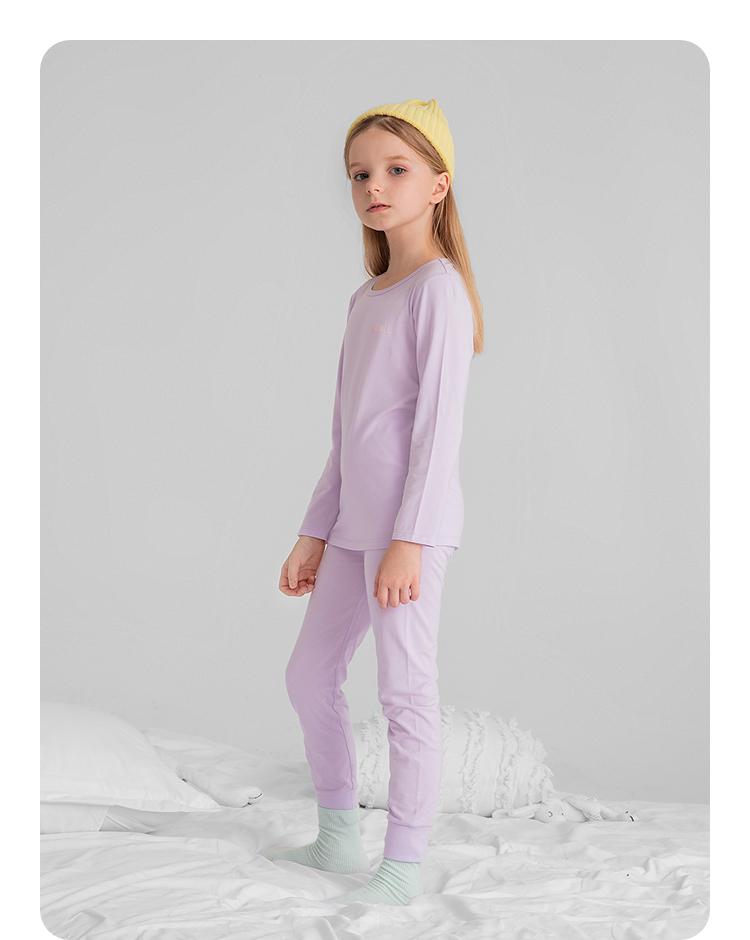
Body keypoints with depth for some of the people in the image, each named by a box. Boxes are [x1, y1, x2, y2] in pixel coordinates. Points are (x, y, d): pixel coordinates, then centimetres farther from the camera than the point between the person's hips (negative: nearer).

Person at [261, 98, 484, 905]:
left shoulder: (438, 285, -7)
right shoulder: (366, 298, 18)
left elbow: (440, 420, -14)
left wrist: (407, 538, -19)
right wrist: (315, 533, 18)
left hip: (410, 521, -9)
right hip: (355, 520, 9)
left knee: (405, 688, -3)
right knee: (309, 675, 15)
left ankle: (402, 869, 9)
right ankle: (338, 836, 29)